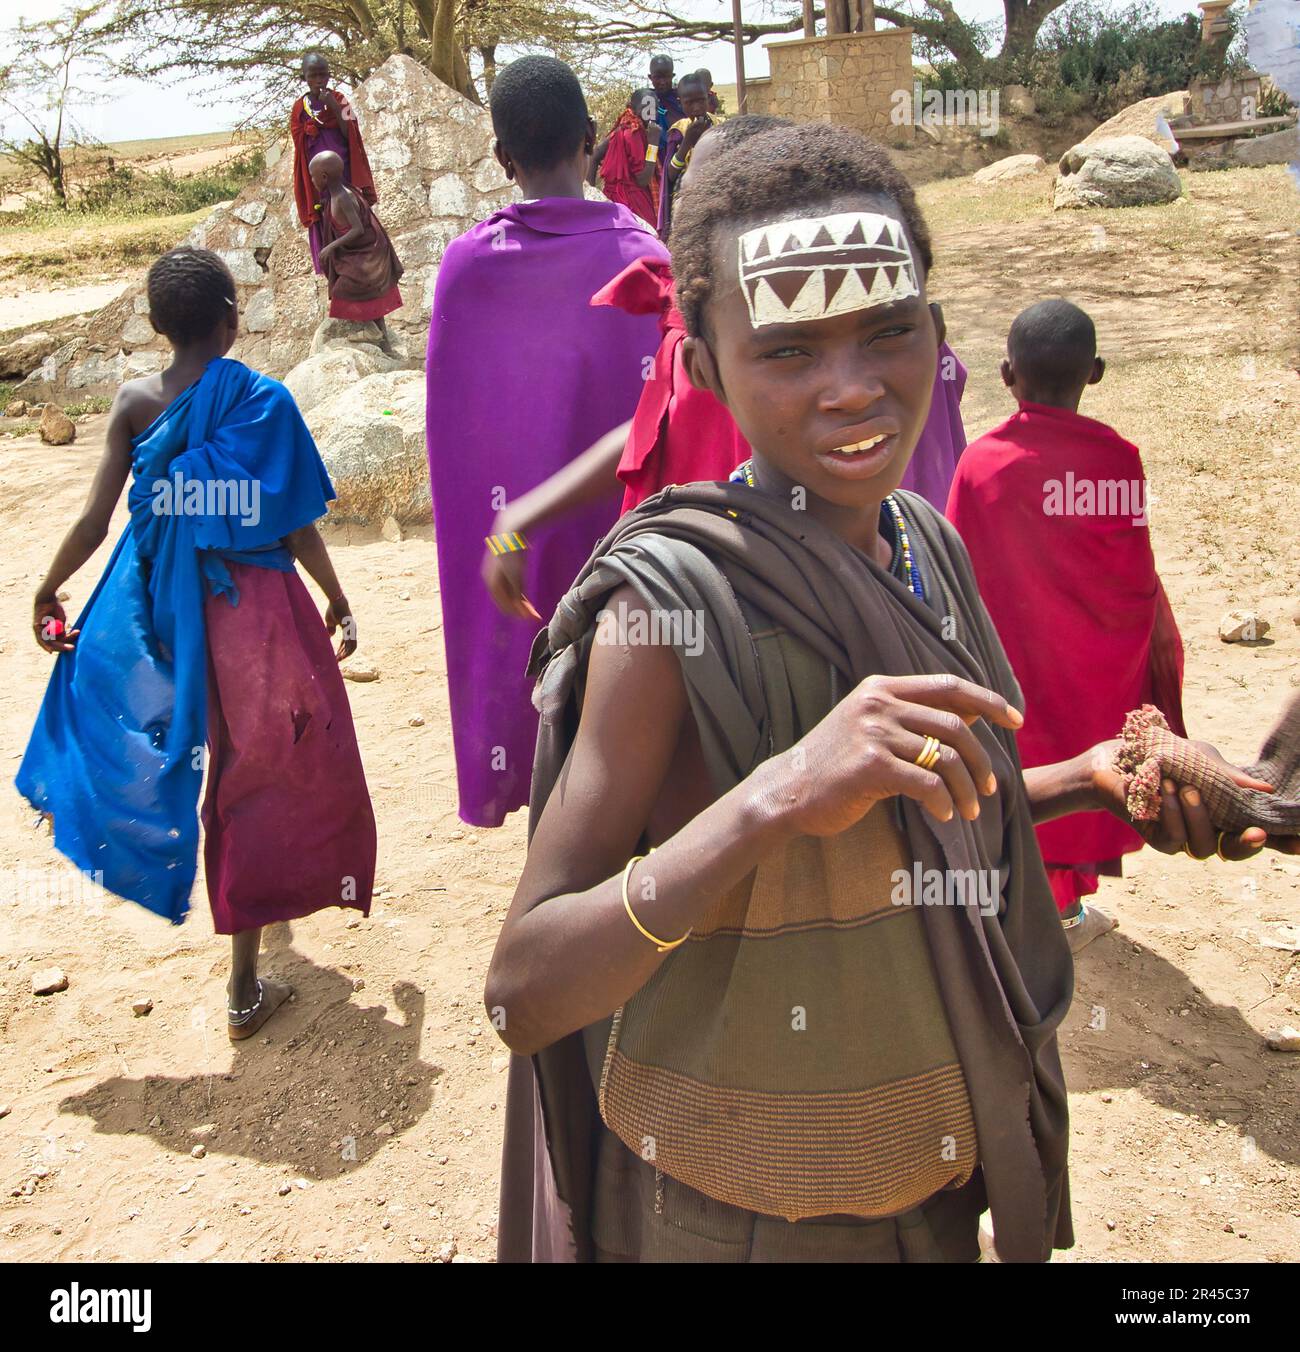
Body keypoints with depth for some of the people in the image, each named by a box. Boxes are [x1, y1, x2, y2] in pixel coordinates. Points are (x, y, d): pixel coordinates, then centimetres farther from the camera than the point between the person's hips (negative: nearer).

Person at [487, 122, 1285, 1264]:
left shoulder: (925, 543, -5)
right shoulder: (671, 604, -27)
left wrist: (1086, 780, -6)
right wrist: (780, 794, -41)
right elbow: (521, 996, -29)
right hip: (748, 1213, -6)